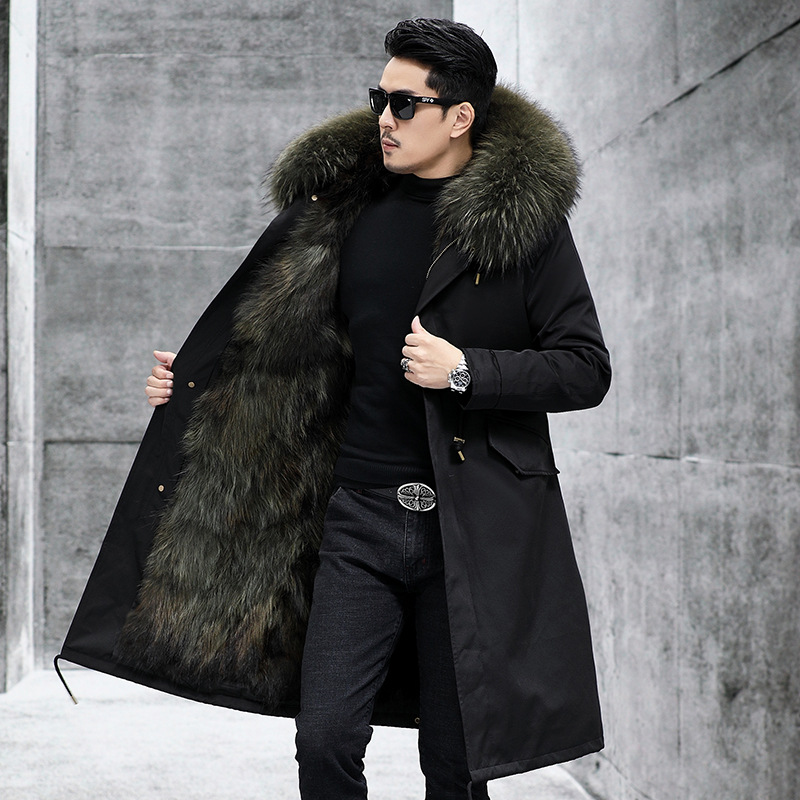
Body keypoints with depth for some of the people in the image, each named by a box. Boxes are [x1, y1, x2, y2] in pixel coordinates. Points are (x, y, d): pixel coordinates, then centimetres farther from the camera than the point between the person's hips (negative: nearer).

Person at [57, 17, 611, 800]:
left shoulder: (526, 217, -2)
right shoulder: (345, 204, 9)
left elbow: (586, 367, -4)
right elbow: (290, 343, 21)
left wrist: (464, 369, -14)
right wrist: (191, 381, 16)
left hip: (473, 526, -3)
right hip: (360, 516, 3)